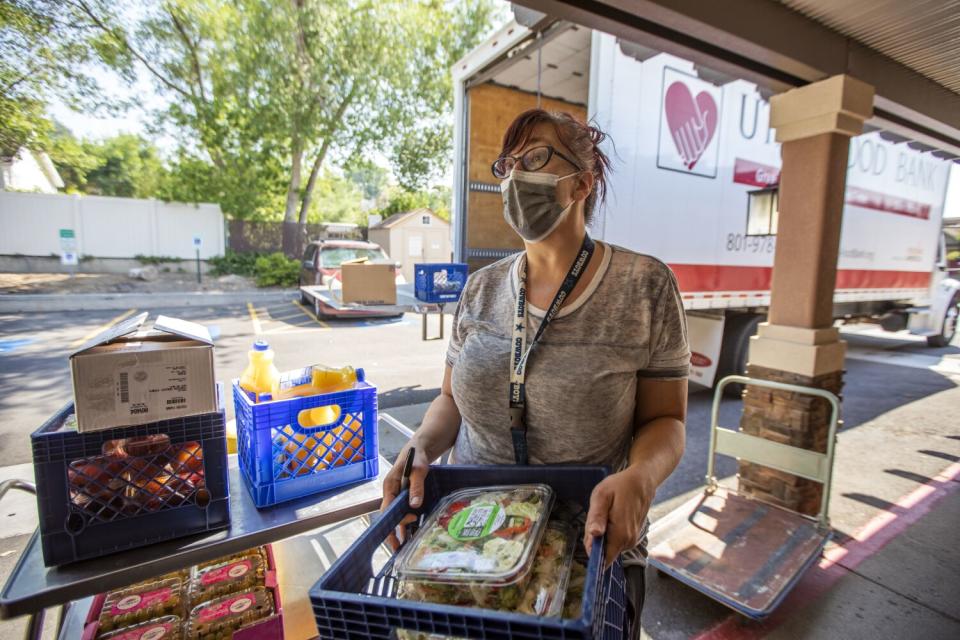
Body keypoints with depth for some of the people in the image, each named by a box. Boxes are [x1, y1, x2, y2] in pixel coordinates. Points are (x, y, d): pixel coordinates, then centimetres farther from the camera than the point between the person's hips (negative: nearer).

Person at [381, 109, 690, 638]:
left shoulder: (645, 286, -12)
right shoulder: (481, 288, -1)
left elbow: (665, 419, -8)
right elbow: (452, 397, 5)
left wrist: (637, 478, -27)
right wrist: (421, 448, -13)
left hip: (591, 549, -3)